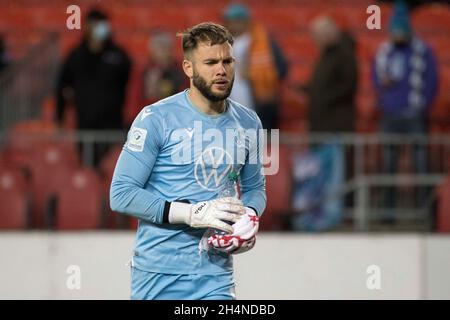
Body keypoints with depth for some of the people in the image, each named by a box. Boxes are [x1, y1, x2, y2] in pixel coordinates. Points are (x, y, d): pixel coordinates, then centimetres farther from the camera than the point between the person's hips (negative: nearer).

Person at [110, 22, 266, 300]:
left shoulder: (248, 123, 7)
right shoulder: (156, 118, -9)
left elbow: (255, 187, 21)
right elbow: (121, 194, -12)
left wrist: (249, 217, -3)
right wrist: (192, 213, -20)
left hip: (215, 276, 3)